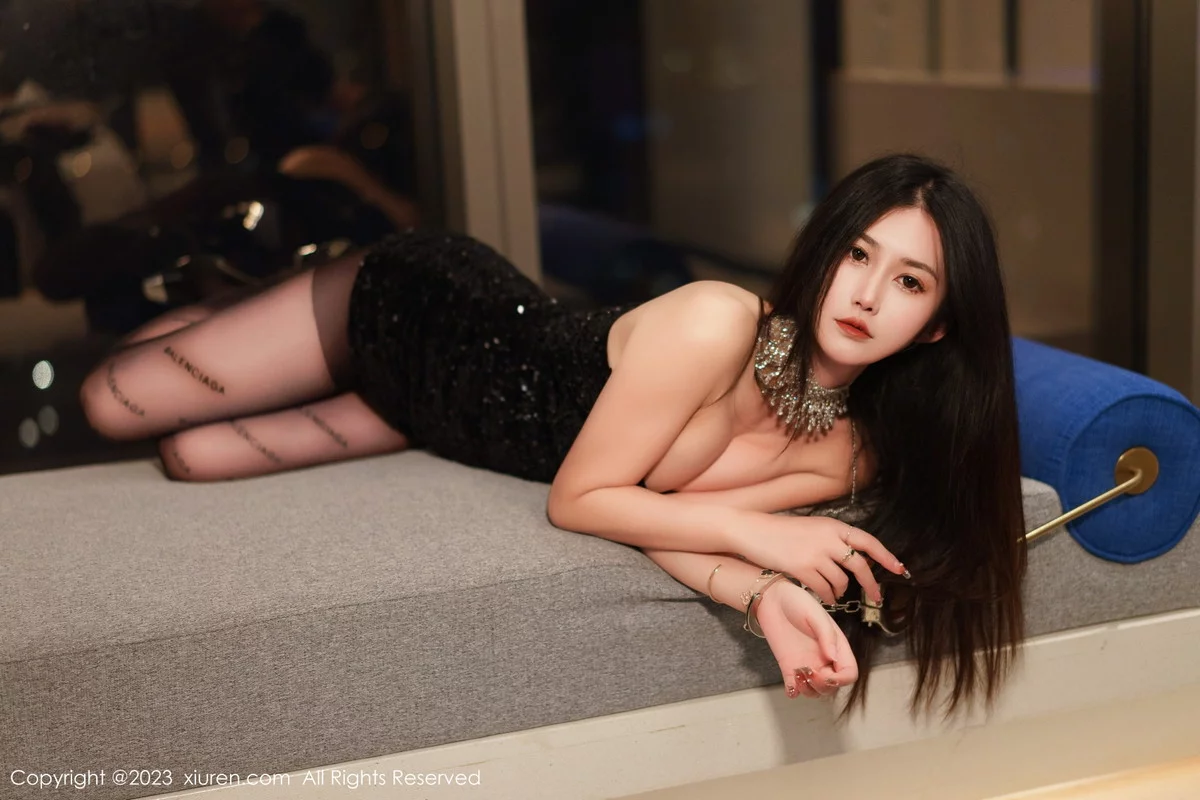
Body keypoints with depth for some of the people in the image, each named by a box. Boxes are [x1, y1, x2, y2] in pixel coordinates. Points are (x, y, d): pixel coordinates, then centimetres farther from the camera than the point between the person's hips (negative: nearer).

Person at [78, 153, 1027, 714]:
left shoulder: (845, 455, -16)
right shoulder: (715, 323, -35)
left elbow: (655, 511, -22)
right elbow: (580, 498, -29)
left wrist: (767, 596, -39)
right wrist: (757, 535, -34)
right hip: (425, 306, -4)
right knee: (115, 403, 2)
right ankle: (199, 311, 35)